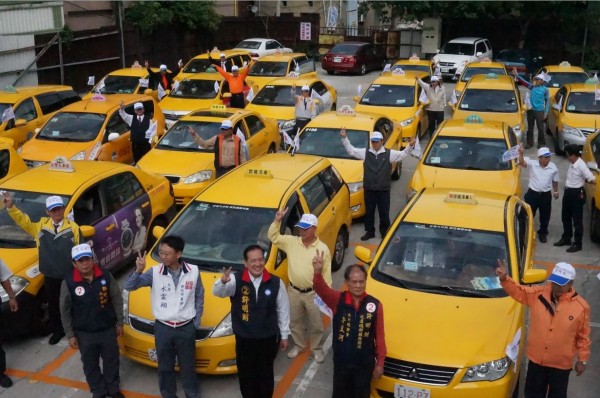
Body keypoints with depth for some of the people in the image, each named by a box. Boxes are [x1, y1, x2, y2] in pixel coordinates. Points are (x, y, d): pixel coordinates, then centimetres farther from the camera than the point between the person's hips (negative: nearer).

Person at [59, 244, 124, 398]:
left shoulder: (106, 277, -10)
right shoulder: (68, 283, -14)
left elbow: (117, 300, 0)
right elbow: (65, 311, -6)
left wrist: (120, 323, 3)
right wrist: (70, 335, -4)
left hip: (108, 330, 1)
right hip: (84, 334, -1)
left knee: (111, 361, 16)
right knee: (90, 365, 15)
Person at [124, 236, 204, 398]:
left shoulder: (193, 271, -9)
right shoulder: (155, 272, -10)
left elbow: (199, 298, 4)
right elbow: (129, 286, -14)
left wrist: (196, 323, 4)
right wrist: (138, 271, -32)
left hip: (186, 328, -1)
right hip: (162, 328, 1)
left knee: (188, 367, 15)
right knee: (165, 368, 16)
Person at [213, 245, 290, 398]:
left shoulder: (276, 282, -8)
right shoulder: (236, 280, -12)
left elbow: (283, 310, 1)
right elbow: (217, 292, -29)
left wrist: (284, 335, 6)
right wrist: (223, 282, -53)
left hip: (269, 338, 1)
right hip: (244, 339, 0)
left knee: (266, 374, 18)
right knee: (246, 375, 14)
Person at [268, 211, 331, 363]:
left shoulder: (323, 248, -10)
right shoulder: (291, 242, -4)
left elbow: (327, 273, -5)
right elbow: (273, 237, -8)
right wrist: (277, 221, -22)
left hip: (313, 293, -2)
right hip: (294, 291, 3)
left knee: (316, 324, 11)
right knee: (294, 322, 18)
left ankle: (317, 348, 32)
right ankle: (298, 345, 40)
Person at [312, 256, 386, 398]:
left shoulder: (375, 305, -12)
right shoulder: (337, 300, -13)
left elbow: (380, 336, -4)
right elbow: (321, 289, -34)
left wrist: (380, 363, -1)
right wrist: (318, 272, -56)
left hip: (365, 363, 0)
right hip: (341, 361, 0)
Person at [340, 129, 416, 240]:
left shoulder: (389, 153, 0)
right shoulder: (365, 152, 3)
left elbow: (403, 154, -4)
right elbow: (351, 150, 4)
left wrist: (410, 145, -21)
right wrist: (344, 138, -4)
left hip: (383, 190, -1)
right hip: (369, 189, 1)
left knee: (384, 212, 7)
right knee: (369, 211, 11)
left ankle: (384, 231, 23)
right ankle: (369, 232, 24)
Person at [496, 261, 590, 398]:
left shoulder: (581, 306, -13)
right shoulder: (539, 293, -9)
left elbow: (583, 335, -4)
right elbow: (518, 291, -4)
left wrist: (583, 360, 0)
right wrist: (504, 278, -23)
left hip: (561, 363, -2)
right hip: (536, 358, 2)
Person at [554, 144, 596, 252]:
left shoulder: (581, 166, -22)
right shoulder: (572, 164, 4)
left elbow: (593, 180, -24)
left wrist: (583, 181, -8)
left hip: (577, 194, -9)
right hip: (568, 192, 9)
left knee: (577, 220, 1)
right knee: (565, 217, 18)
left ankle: (577, 244, 10)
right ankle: (566, 239, 33)